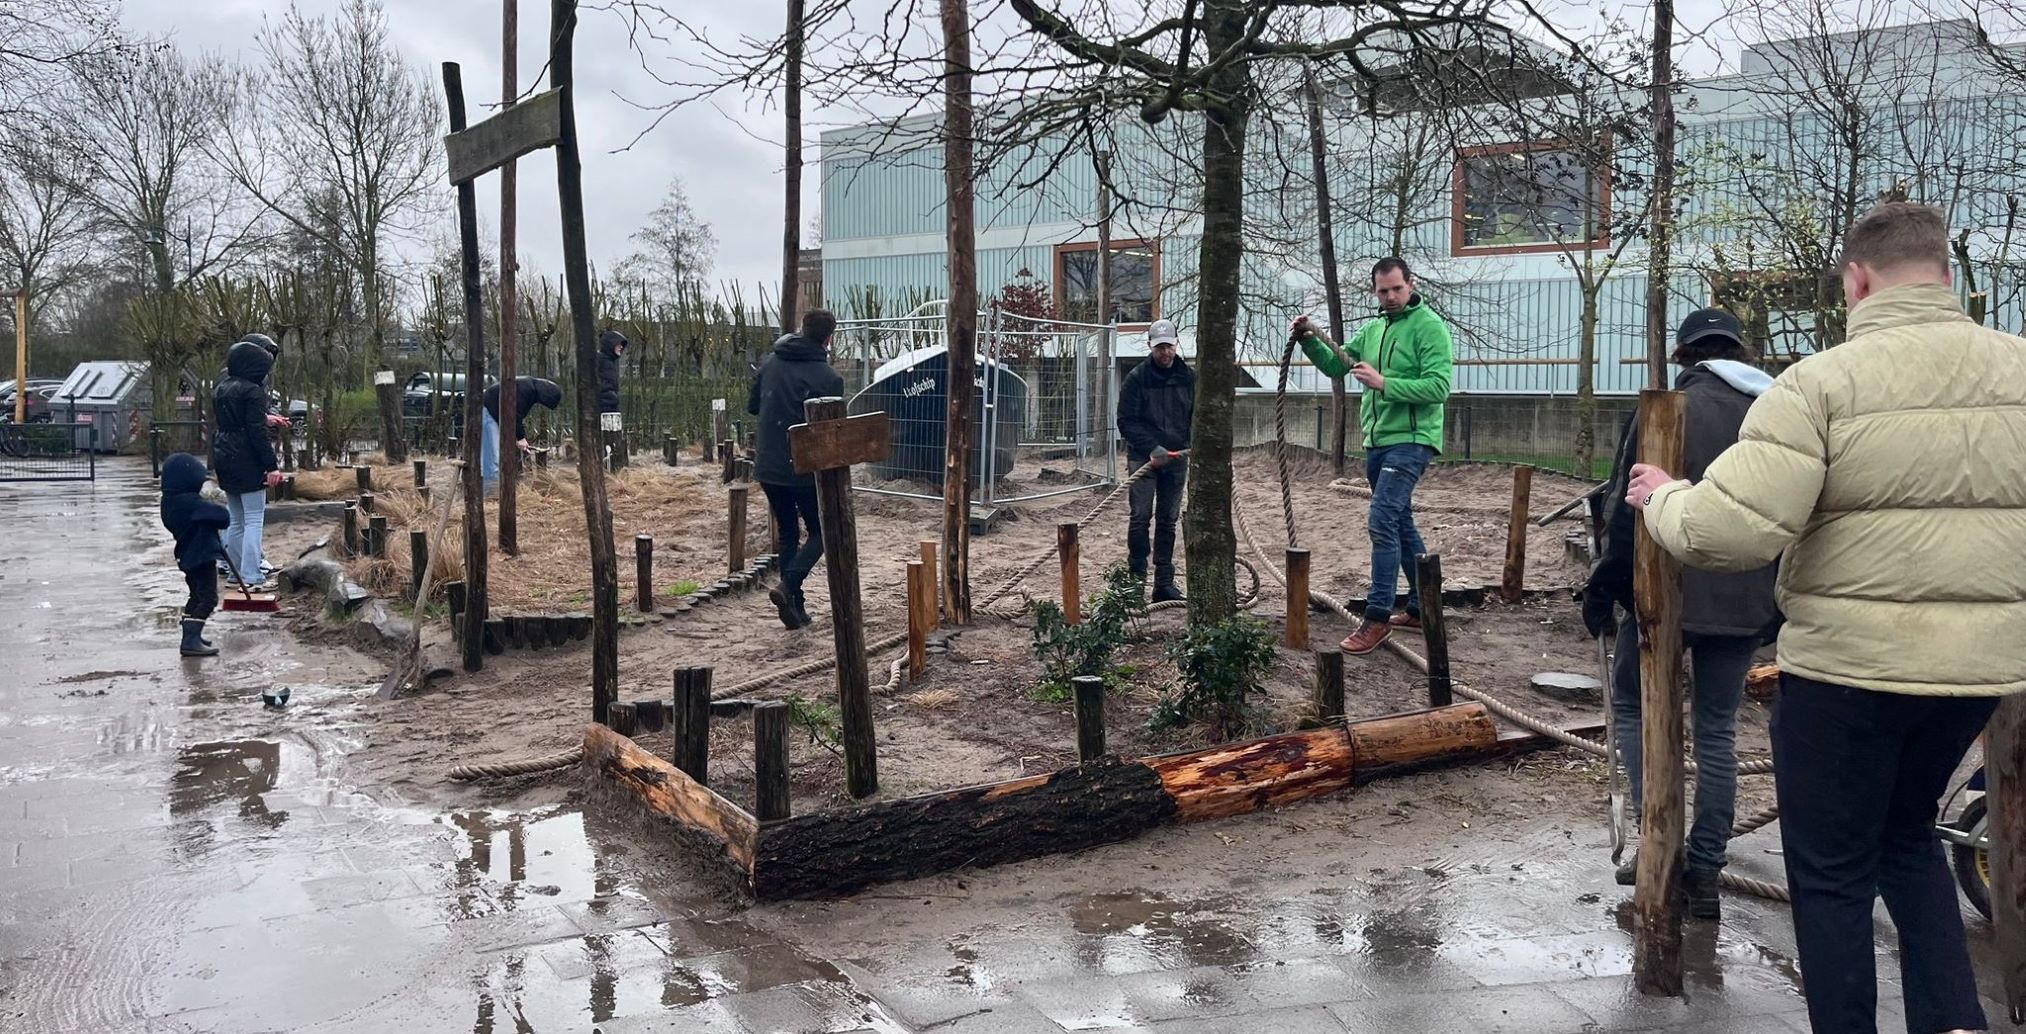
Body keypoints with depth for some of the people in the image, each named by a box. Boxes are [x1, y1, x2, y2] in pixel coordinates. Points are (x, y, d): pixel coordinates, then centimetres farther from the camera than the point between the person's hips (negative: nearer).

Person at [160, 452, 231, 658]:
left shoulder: (169, 501, 5)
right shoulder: (191, 502, -23)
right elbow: (223, 516, -29)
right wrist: (222, 521, -3)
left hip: (187, 555, 9)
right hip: (202, 556, -9)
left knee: (197, 596, 25)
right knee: (208, 599, -7)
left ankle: (191, 635, 34)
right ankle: (191, 641, -14)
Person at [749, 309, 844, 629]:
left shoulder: (771, 364, 4)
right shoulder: (828, 377, -14)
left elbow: (752, 406, 14)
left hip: (768, 468, 5)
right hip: (805, 469, -5)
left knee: (787, 534, 16)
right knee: (819, 533, 11)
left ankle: (796, 606, 15)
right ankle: (788, 586, -11)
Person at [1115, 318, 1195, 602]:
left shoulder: (1189, 377, 6)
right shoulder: (1136, 378, -5)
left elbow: (1198, 417, 11)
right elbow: (1127, 422, -7)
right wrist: (1152, 448, -18)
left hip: (1176, 458, 4)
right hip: (1143, 457, -3)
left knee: (1168, 520, 7)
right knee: (1141, 516, -12)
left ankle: (1164, 584, 12)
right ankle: (1136, 577, -3)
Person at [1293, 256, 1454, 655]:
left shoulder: (1429, 326, -10)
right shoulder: (1372, 330, 14)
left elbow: (1438, 386, -19)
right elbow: (1336, 365, 17)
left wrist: (1384, 383, -24)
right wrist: (1309, 340, 1)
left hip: (1410, 441, -9)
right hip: (1377, 442, 9)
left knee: (1383, 524, -16)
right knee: (1400, 524, 16)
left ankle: (1377, 618, -13)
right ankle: (1421, 608, 28)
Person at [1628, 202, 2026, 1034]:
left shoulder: (1821, 382, -15)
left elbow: (1729, 530, -23)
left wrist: (1663, 499, -3)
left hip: (1849, 664, -5)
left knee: (1832, 870, 12)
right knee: (1908, 833, 28)